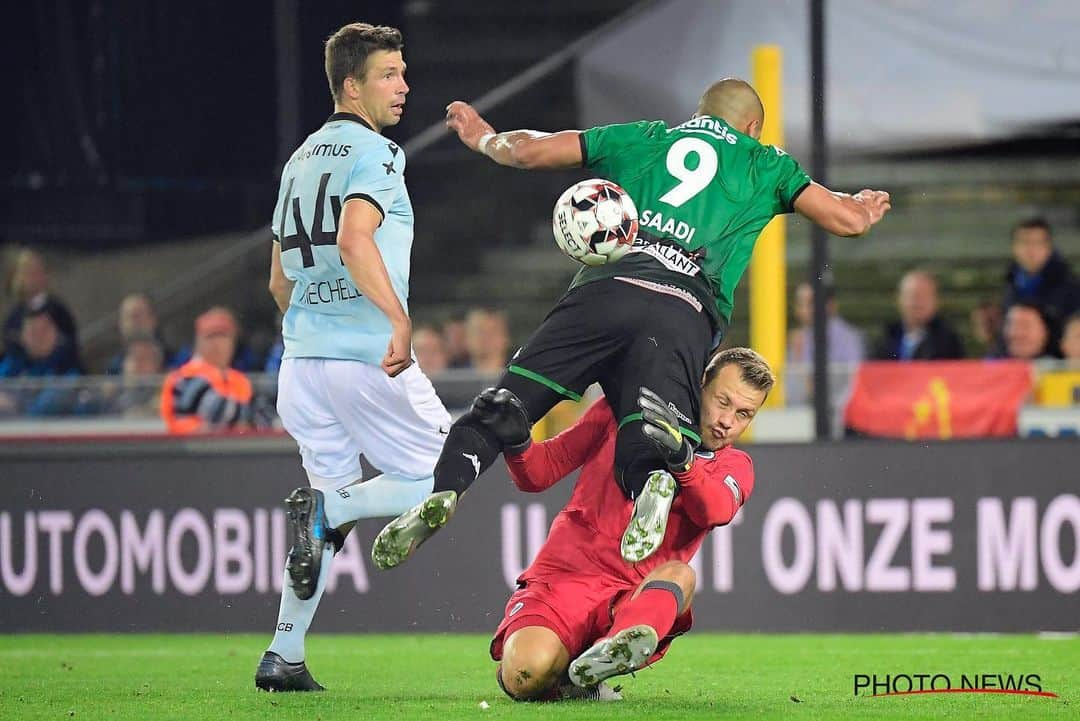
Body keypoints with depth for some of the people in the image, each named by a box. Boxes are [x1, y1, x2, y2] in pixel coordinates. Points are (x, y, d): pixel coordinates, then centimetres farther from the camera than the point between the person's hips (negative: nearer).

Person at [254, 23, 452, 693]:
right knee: (437, 482, 4)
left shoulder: (302, 160, 18)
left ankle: (285, 656, 5)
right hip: (369, 356, -8)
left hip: (303, 360, 8)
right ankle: (327, 507, -18)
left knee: (335, 503, 15)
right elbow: (354, 239, -25)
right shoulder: (375, 154, -7)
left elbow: (280, 280, 24)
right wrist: (400, 320, -32)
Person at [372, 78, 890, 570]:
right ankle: (655, 486, -46)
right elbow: (847, 220, 26)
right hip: (687, 315, -1)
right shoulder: (765, 163, 27)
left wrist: (484, 138, 48)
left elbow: (529, 151, 27)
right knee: (644, 458, -10)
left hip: (605, 286, 1)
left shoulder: (642, 138, 28)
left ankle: (445, 488, -26)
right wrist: (862, 207, 50)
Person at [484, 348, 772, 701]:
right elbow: (538, 473, 14)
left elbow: (715, 510, -14)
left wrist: (681, 457, -35)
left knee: (679, 574, -33)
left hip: (635, 601, 1)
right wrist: (516, 442, -10)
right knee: (527, 673, -32)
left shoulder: (734, 466, 12)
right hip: (565, 577, -1)